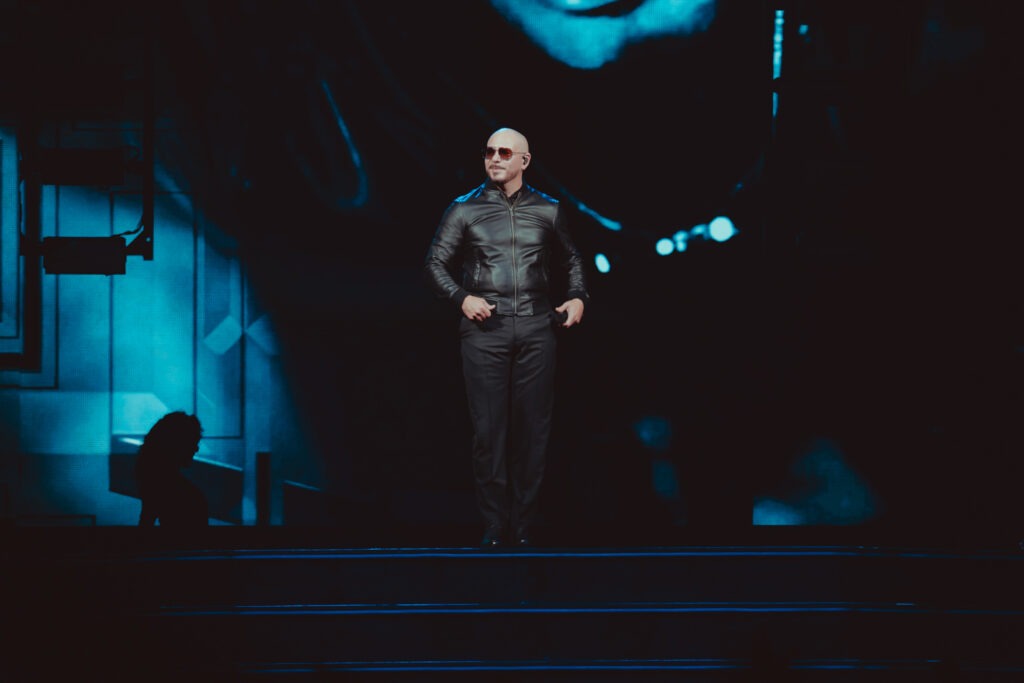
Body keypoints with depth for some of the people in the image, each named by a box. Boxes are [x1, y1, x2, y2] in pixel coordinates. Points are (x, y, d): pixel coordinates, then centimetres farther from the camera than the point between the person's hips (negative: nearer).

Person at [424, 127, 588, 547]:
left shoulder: (547, 210, 12)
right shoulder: (464, 209, 6)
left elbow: (571, 260, 23)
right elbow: (435, 263, 7)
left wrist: (577, 297, 7)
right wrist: (461, 298, -9)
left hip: (536, 328, 2)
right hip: (485, 329, -1)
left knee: (533, 427, 1)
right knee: (488, 428, -4)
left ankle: (523, 525, 7)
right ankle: (493, 526, 1)